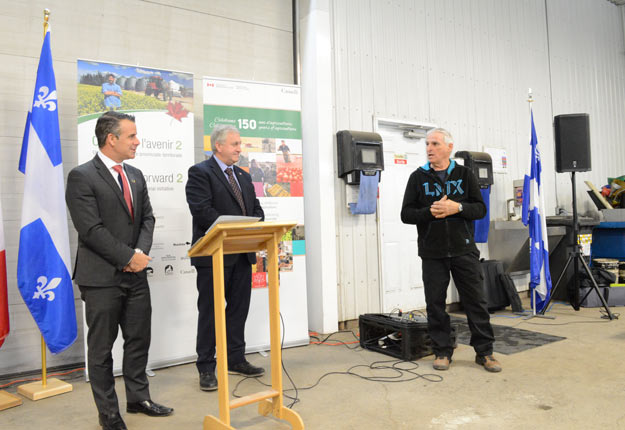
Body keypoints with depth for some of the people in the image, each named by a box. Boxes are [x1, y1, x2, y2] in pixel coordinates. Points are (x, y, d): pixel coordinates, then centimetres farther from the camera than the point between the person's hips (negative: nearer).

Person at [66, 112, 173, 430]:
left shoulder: (135, 176, 11)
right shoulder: (82, 177, -11)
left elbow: (147, 218, 9)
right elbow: (91, 229, -17)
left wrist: (141, 252, -7)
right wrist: (128, 257, -14)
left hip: (135, 274, 7)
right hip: (102, 276, -6)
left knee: (139, 340, 15)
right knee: (102, 347, 8)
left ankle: (138, 398, 31)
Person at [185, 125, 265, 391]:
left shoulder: (243, 176, 18)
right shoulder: (200, 173, -6)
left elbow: (256, 208, 17)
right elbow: (202, 211, -18)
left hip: (242, 254, 7)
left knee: (238, 309, 14)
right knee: (210, 312, 2)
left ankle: (236, 360, 27)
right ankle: (206, 368, 13)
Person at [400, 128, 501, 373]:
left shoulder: (464, 175, 6)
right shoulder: (417, 178, 5)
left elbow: (481, 209, 2)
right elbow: (406, 214, 1)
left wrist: (457, 207, -16)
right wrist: (430, 212, -16)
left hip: (464, 250, 0)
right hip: (432, 253, 0)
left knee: (476, 302, 5)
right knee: (435, 304, 6)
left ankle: (484, 352, 18)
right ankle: (442, 352, 20)